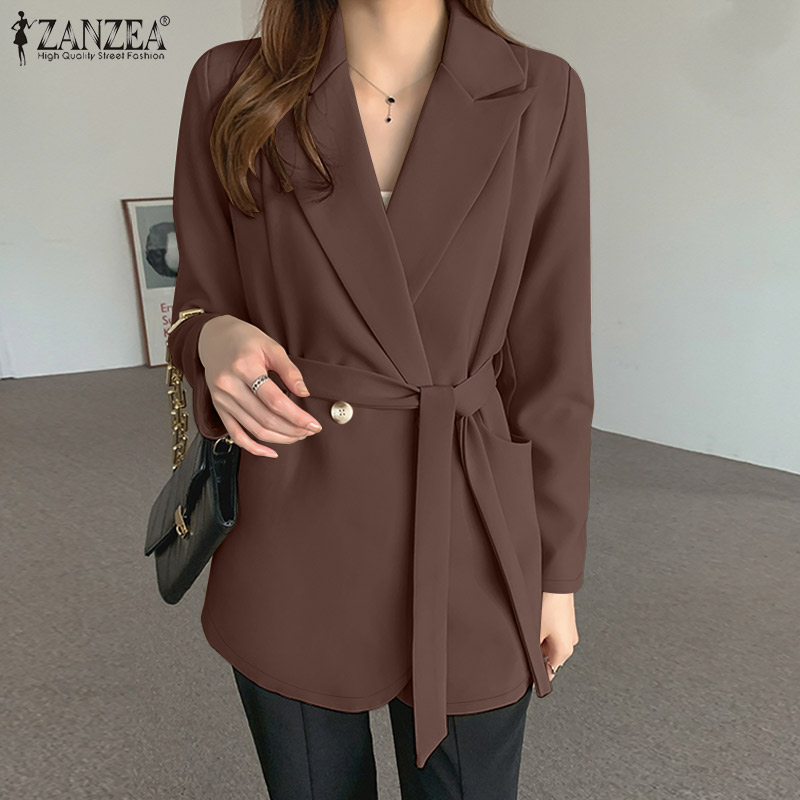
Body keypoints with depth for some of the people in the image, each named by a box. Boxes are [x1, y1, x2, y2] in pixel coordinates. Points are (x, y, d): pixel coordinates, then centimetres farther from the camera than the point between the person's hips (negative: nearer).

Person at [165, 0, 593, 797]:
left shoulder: (539, 97, -3)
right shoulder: (233, 86, -2)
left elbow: (550, 357, -1)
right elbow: (202, 303, 5)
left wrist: (557, 575, 3)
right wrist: (217, 341, -21)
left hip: (467, 549, 0)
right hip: (292, 547, 1)